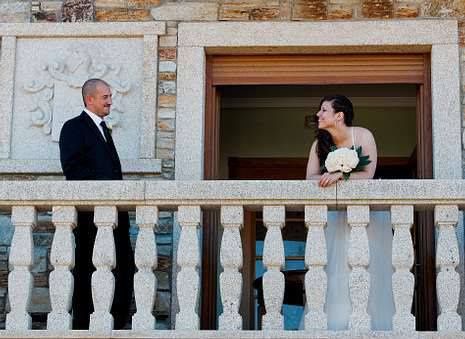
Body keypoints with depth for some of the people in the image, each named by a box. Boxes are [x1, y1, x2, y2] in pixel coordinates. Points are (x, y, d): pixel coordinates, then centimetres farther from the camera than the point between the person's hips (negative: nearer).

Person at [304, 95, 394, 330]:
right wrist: (332, 177, -24)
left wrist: (339, 175, -29)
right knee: (336, 270, -4)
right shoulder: (319, 144, 0)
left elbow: (368, 174, -17)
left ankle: (372, 324, 0)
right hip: (337, 214, 3)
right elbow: (311, 178, -7)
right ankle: (336, 324, -4)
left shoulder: (363, 136, -10)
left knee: (367, 270, -5)